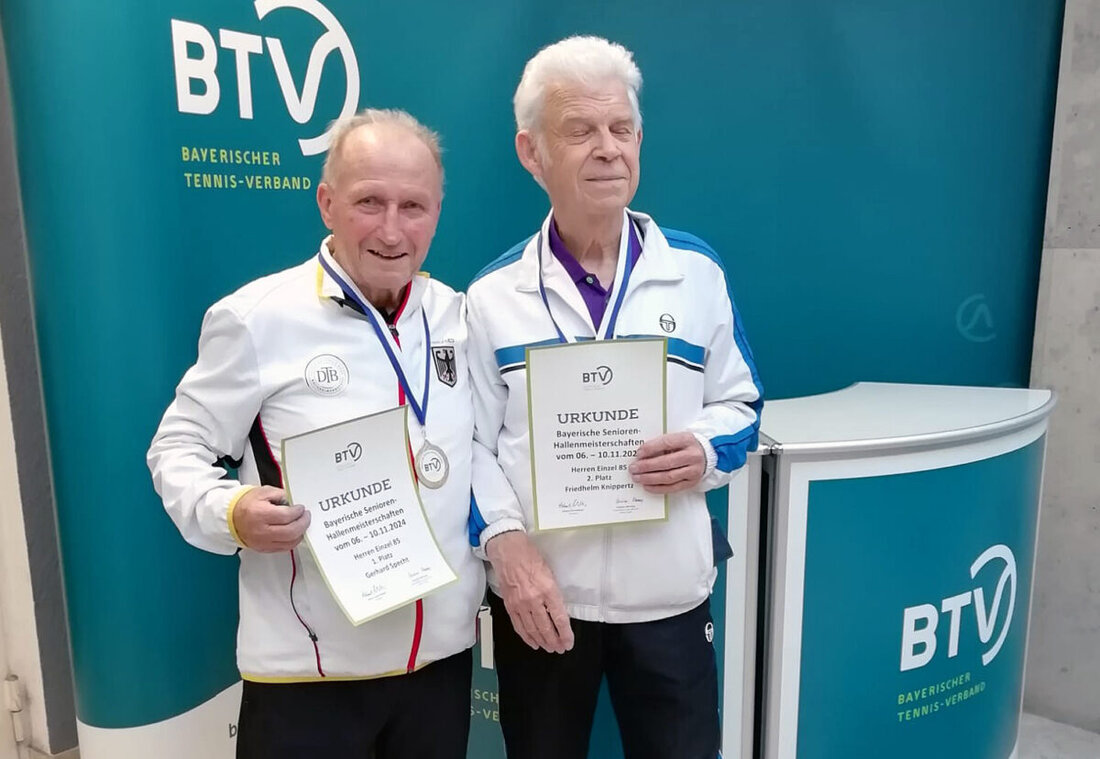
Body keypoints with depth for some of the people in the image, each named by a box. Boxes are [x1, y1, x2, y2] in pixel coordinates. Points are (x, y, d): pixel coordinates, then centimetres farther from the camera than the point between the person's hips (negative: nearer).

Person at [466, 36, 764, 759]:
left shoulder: (697, 272, 3)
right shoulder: (492, 294, 0)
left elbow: (741, 407, 7)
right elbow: (471, 442, -1)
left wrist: (705, 451, -14)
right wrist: (503, 539, -16)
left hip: (669, 593, 1)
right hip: (540, 597, 0)